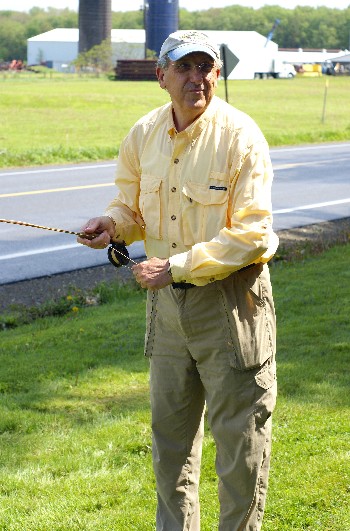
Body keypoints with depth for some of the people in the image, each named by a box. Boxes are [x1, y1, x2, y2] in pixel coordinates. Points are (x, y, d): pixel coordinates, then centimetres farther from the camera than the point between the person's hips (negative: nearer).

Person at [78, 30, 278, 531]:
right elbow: (133, 207, 15)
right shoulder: (142, 135, 2)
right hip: (167, 301, 6)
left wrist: (177, 266, -22)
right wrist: (113, 223, -9)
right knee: (170, 430, 17)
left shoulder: (240, 136, -15)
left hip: (231, 301, -6)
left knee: (240, 434, 3)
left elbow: (251, 233, -19)